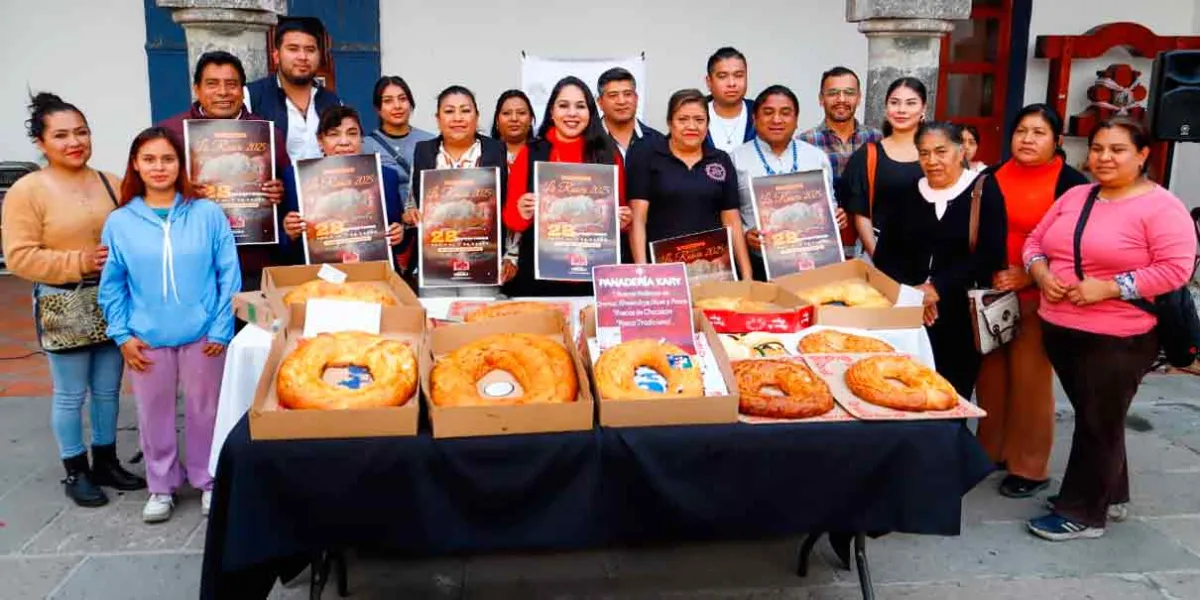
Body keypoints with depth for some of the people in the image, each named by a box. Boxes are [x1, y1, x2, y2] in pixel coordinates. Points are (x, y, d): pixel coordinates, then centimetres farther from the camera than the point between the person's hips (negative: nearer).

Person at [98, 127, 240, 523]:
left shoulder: (208, 214, -5)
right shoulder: (120, 222, 0)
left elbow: (229, 275, -5)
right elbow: (112, 285, 4)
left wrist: (221, 328, -9)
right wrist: (122, 335, -3)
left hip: (201, 335, -1)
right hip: (147, 339, 2)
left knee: (204, 410, 11)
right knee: (154, 413, 13)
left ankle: (208, 481, 29)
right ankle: (162, 486, 30)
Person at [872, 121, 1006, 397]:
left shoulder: (983, 191, 1)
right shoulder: (905, 195, 11)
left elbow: (990, 255, -9)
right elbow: (884, 255, 6)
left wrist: (937, 287, -16)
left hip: (962, 319, -2)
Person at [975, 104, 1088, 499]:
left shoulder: (1070, 183, -6)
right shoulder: (996, 175, 9)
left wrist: (1029, 276, -18)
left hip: (1039, 297, -4)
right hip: (993, 293, 5)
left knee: (1030, 379, 1)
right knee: (990, 373, 9)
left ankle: (1030, 468, 14)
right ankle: (991, 449, 26)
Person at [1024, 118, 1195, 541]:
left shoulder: (1162, 207, -10)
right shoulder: (1075, 196, 9)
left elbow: (1175, 269, -17)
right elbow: (1036, 241, 13)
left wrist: (1108, 288, -22)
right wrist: (1042, 275, -7)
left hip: (1118, 339, -6)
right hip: (1060, 329, 7)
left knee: (1099, 423, 4)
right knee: (1092, 418, 19)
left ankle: (1083, 513, 15)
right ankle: (1110, 496, 36)